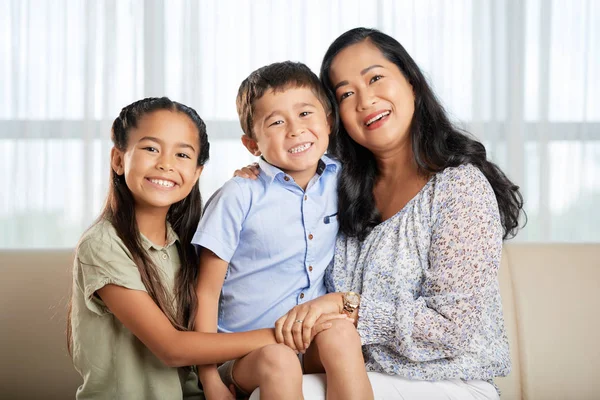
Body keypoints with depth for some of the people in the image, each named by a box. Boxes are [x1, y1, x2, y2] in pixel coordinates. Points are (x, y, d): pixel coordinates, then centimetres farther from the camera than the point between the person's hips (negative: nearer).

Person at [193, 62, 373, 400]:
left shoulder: (341, 181, 3)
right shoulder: (240, 197, -9)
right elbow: (207, 293, -7)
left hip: (313, 341, 4)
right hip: (245, 352, -3)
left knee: (341, 334, -28)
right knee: (277, 359, -34)